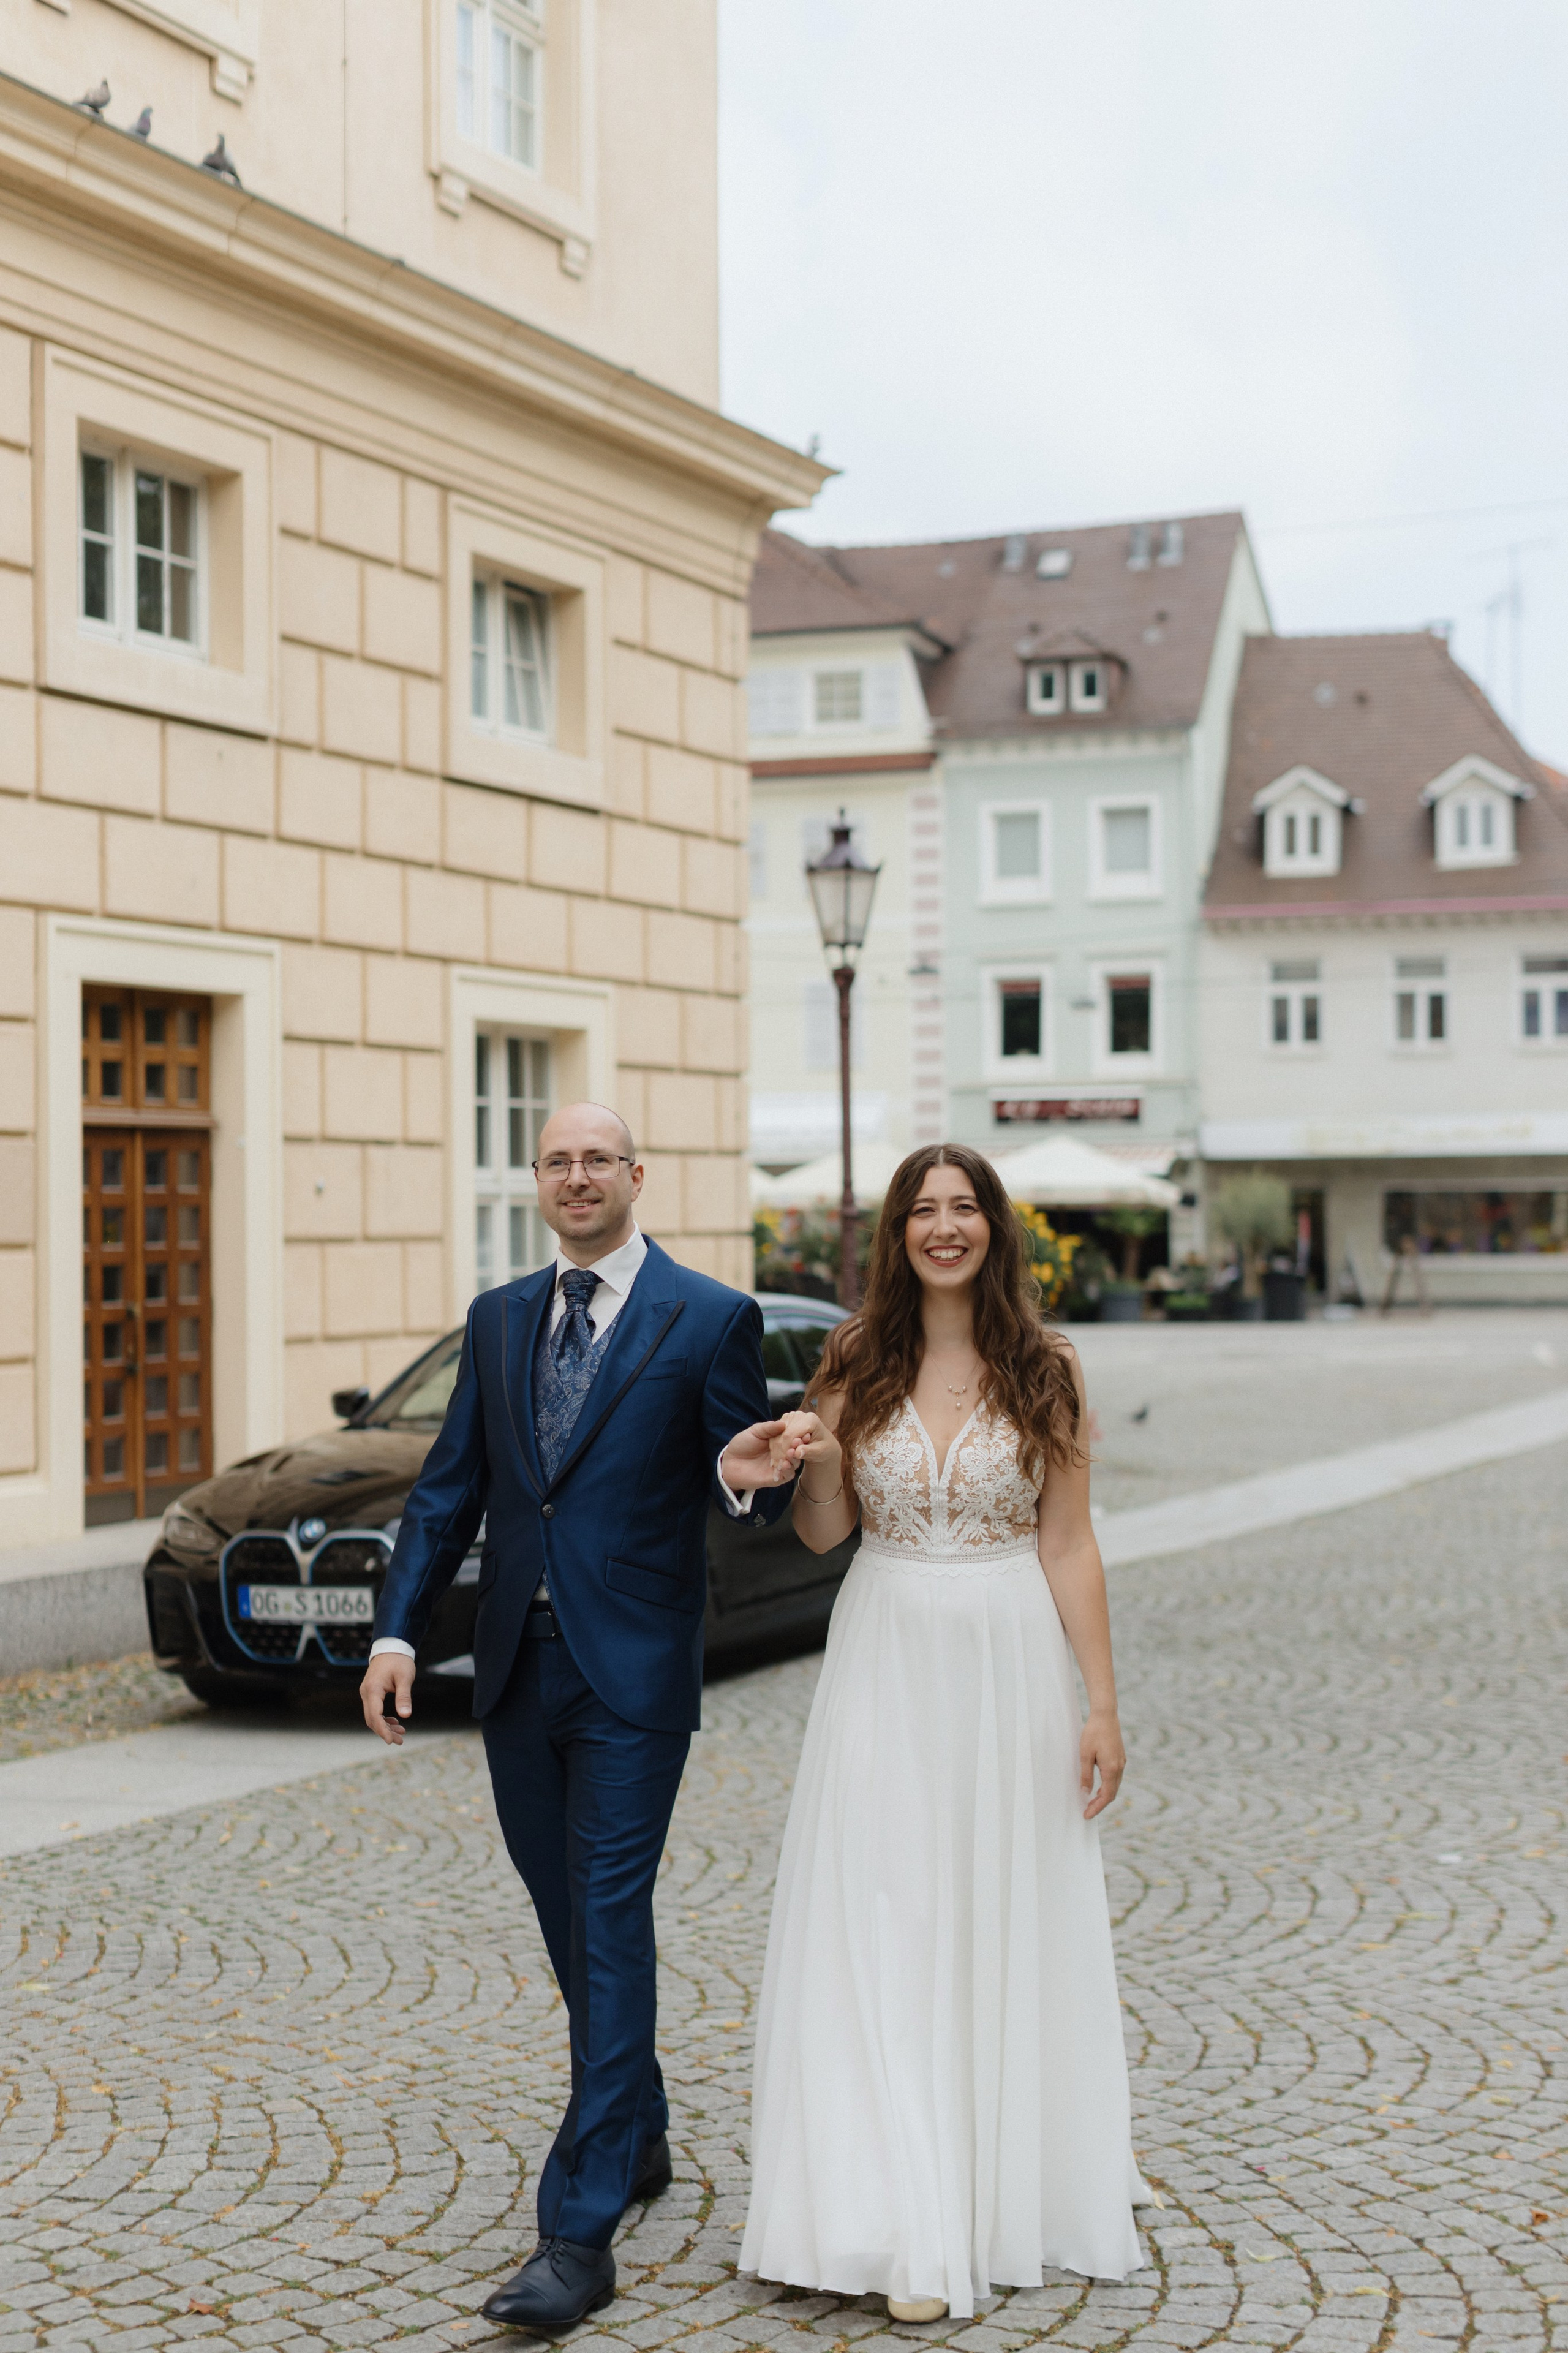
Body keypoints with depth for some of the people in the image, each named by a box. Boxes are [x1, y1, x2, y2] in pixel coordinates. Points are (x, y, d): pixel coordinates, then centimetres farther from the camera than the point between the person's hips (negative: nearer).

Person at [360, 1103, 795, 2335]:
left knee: (608, 1929, -7)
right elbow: (449, 1486, 10)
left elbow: (750, 1486, 0)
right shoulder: (498, 1319, 11)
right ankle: (638, 2136, 36)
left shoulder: (711, 1320, -3)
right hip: (517, 1668, 6)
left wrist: (750, 1481, -24)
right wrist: (398, 1629, 1)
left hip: (631, 1674, -5)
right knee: (572, 1921, 16)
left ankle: (581, 2231, -6)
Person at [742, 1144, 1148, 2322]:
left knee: (1012, 1926, 7)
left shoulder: (1045, 1372, -1)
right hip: (887, 1659, 1)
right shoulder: (856, 1365, 2)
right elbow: (823, 1533, 7)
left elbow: (1069, 1548, -1)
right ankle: (904, 2227, 1)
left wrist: (1103, 1704, -4)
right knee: (880, 1929, -3)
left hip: (1012, 1660, -1)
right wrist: (814, 1467, -15)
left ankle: (1018, 2183, 25)